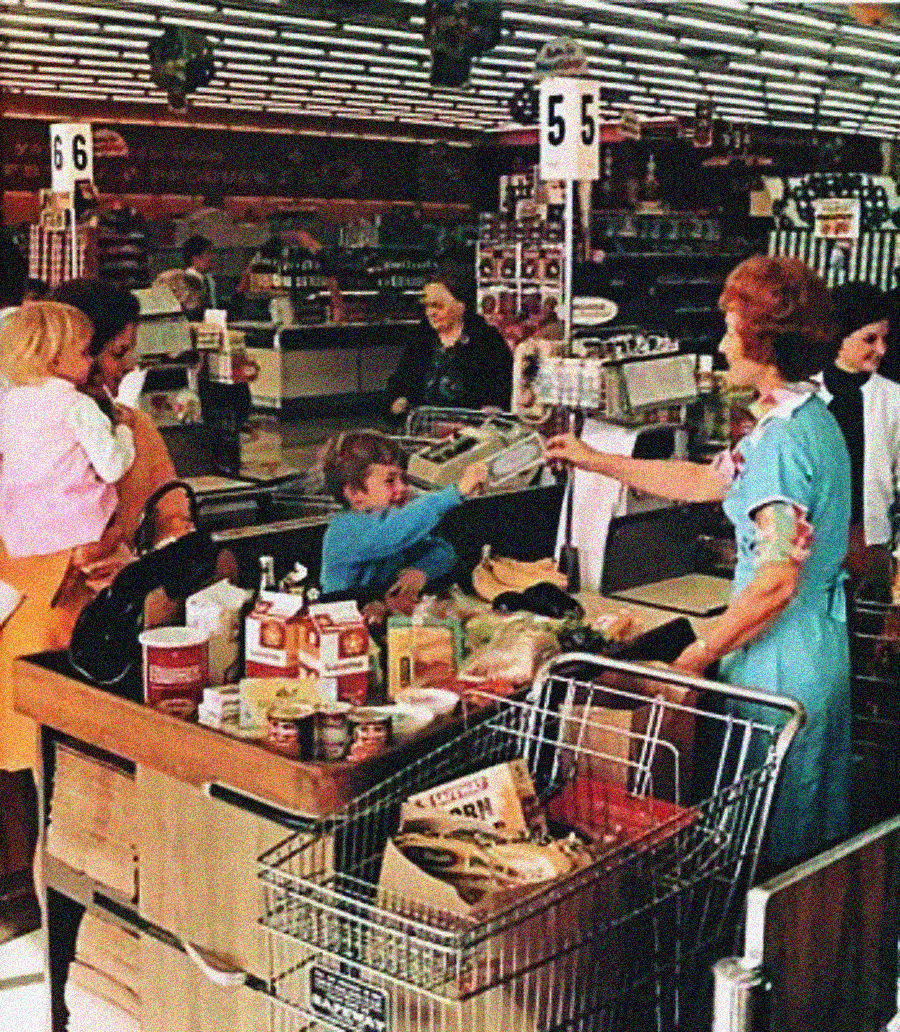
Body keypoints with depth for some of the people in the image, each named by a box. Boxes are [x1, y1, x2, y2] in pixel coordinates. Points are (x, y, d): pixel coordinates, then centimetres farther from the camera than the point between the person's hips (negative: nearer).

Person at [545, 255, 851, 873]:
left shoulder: (782, 438, -22)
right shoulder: (811, 419, 10)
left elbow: (777, 581, -25)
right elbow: (705, 483, 19)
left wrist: (697, 657, -15)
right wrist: (594, 460, 22)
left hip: (782, 663, -10)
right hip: (823, 651, 10)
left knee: (769, 841, 4)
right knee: (817, 837, 21)